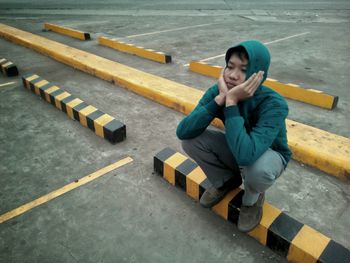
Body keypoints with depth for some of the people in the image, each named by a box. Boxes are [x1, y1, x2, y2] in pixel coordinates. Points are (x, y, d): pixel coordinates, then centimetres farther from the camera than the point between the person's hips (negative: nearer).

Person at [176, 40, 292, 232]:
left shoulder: (273, 104, -33)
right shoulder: (218, 90, -21)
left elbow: (245, 155, -48)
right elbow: (182, 132, -30)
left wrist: (231, 101, -43)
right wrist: (219, 99, -38)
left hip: (268, 156, -3)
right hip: (237, 149, 4)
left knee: (257, 167, -40)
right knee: (190, 140, -18)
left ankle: (253, 198, 0)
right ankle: (226, 181, 8)